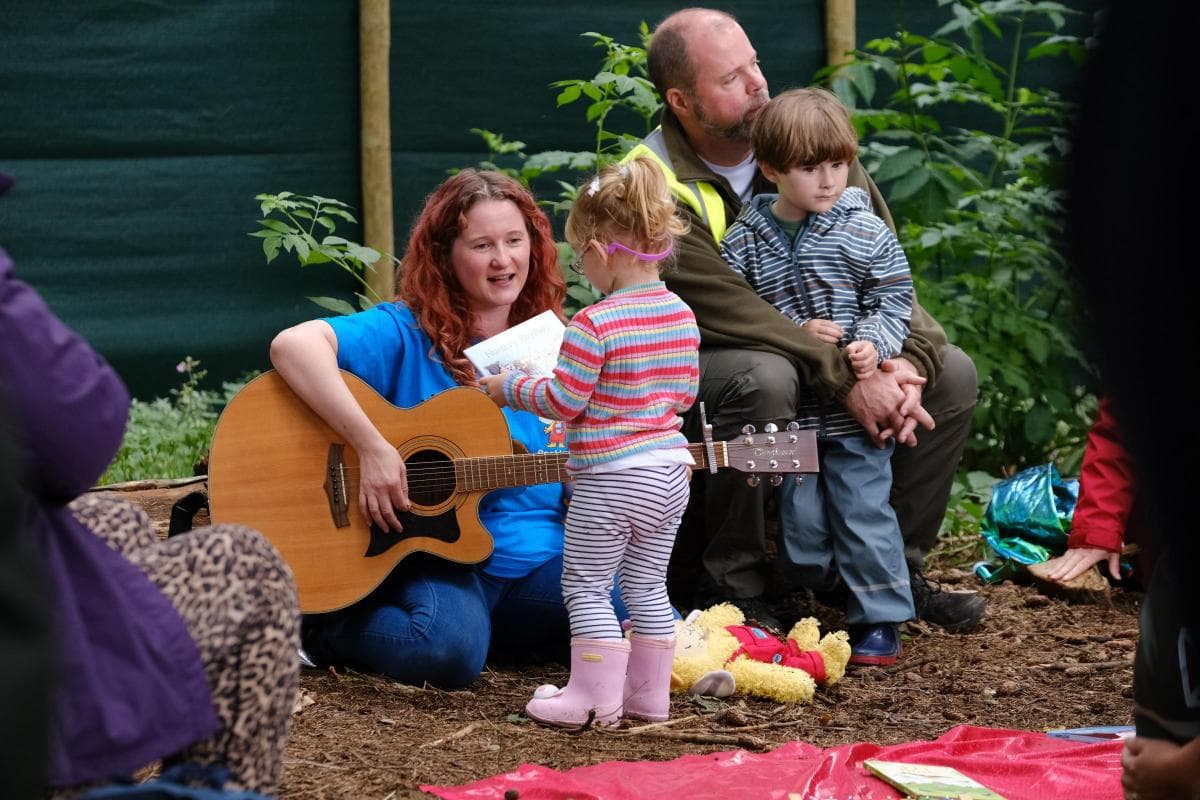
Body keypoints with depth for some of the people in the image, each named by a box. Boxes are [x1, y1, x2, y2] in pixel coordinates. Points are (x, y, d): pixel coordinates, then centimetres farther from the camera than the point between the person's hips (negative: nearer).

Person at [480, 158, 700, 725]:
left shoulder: (594, 325, -20)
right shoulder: (682, 316, 3)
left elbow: (561, 402, -14)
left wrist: (510, 389, 1)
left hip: (610, 481, -7)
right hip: (669, 471, 7)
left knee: (586, 587, 5)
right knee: (647, 587, 16)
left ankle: (596, 699, 5)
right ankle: (649, 695, 20)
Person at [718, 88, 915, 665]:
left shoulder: (864, 232, -2)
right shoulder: (746, 238, 0)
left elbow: (894, 300, 1)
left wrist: (874, 343, -18)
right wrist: (796, 333, -13)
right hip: (788, 410, 2)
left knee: (862, 508, -2)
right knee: (801, 519, 5)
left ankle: (879, 621, 7)